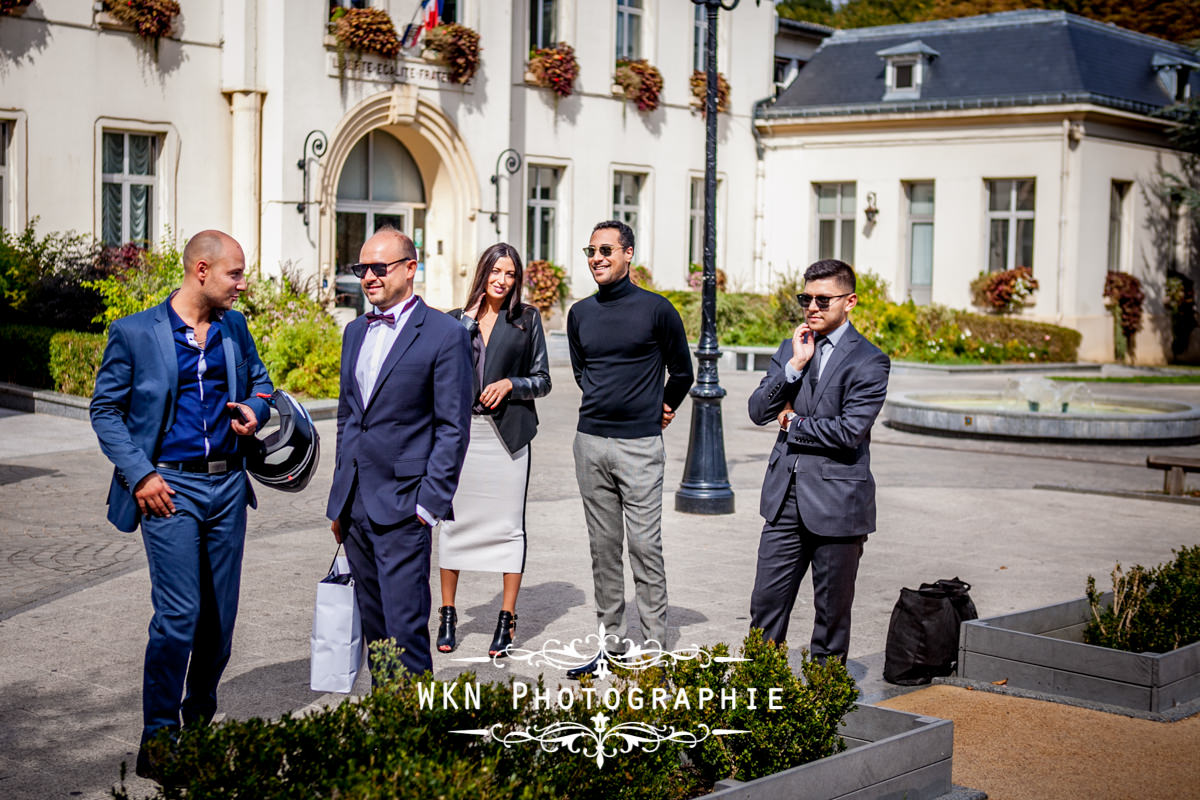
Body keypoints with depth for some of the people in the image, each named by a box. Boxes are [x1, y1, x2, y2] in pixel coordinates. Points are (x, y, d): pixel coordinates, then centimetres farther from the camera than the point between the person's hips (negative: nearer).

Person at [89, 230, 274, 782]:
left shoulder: (234, 328, 9)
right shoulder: (135, 332, -5)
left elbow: (259, 381, 23)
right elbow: (105, 408, -1)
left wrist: (254, 410, 0)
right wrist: (139, 474, -11)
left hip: (227, 485, 5)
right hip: (170, 487, -5)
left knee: (220, 614, 9)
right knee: (178, 613, -11)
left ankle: (200, 722, 26)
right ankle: (157, 741, -1)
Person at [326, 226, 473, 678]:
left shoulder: (444, 335, -7)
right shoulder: (356, 332, 15)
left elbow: (453, 428, -9)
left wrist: (430, 502, -14)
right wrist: (340, 498, 17)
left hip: (402, 505, -7)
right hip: (355, 505, 7)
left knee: (405, 629, -7)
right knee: (372, 625, 13)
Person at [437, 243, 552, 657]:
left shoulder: (527, 319, 5)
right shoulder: (456, 320, 10)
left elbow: (542, 380, 5)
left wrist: (510, 384, -10)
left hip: (507, 432, -2)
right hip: (460, 431, 2)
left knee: (508, 524, 0)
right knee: (454, 521, 4)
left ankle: (507, 619, 7)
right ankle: (447, 614, 14)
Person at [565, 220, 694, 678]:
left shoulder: (656, 310, -4)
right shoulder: (580, 314, 9)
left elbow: (681, 372, 8)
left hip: (640, 444, -4)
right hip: (591, 441, 5)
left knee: (645, 546, -5)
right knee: (603, 548, 8)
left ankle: (655, 649, 1)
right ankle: (610, 643, 15)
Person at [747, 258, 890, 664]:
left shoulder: (869, 361, -7)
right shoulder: (790, 349, 11)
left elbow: (849, 431, -18)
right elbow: (758, 411, 1)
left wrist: (793, 424, -5)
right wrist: (794, 365, -9)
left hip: (836, 501, -5)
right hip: (785, 497, 5)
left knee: (832, 611, 7)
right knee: (766, 604, 6)